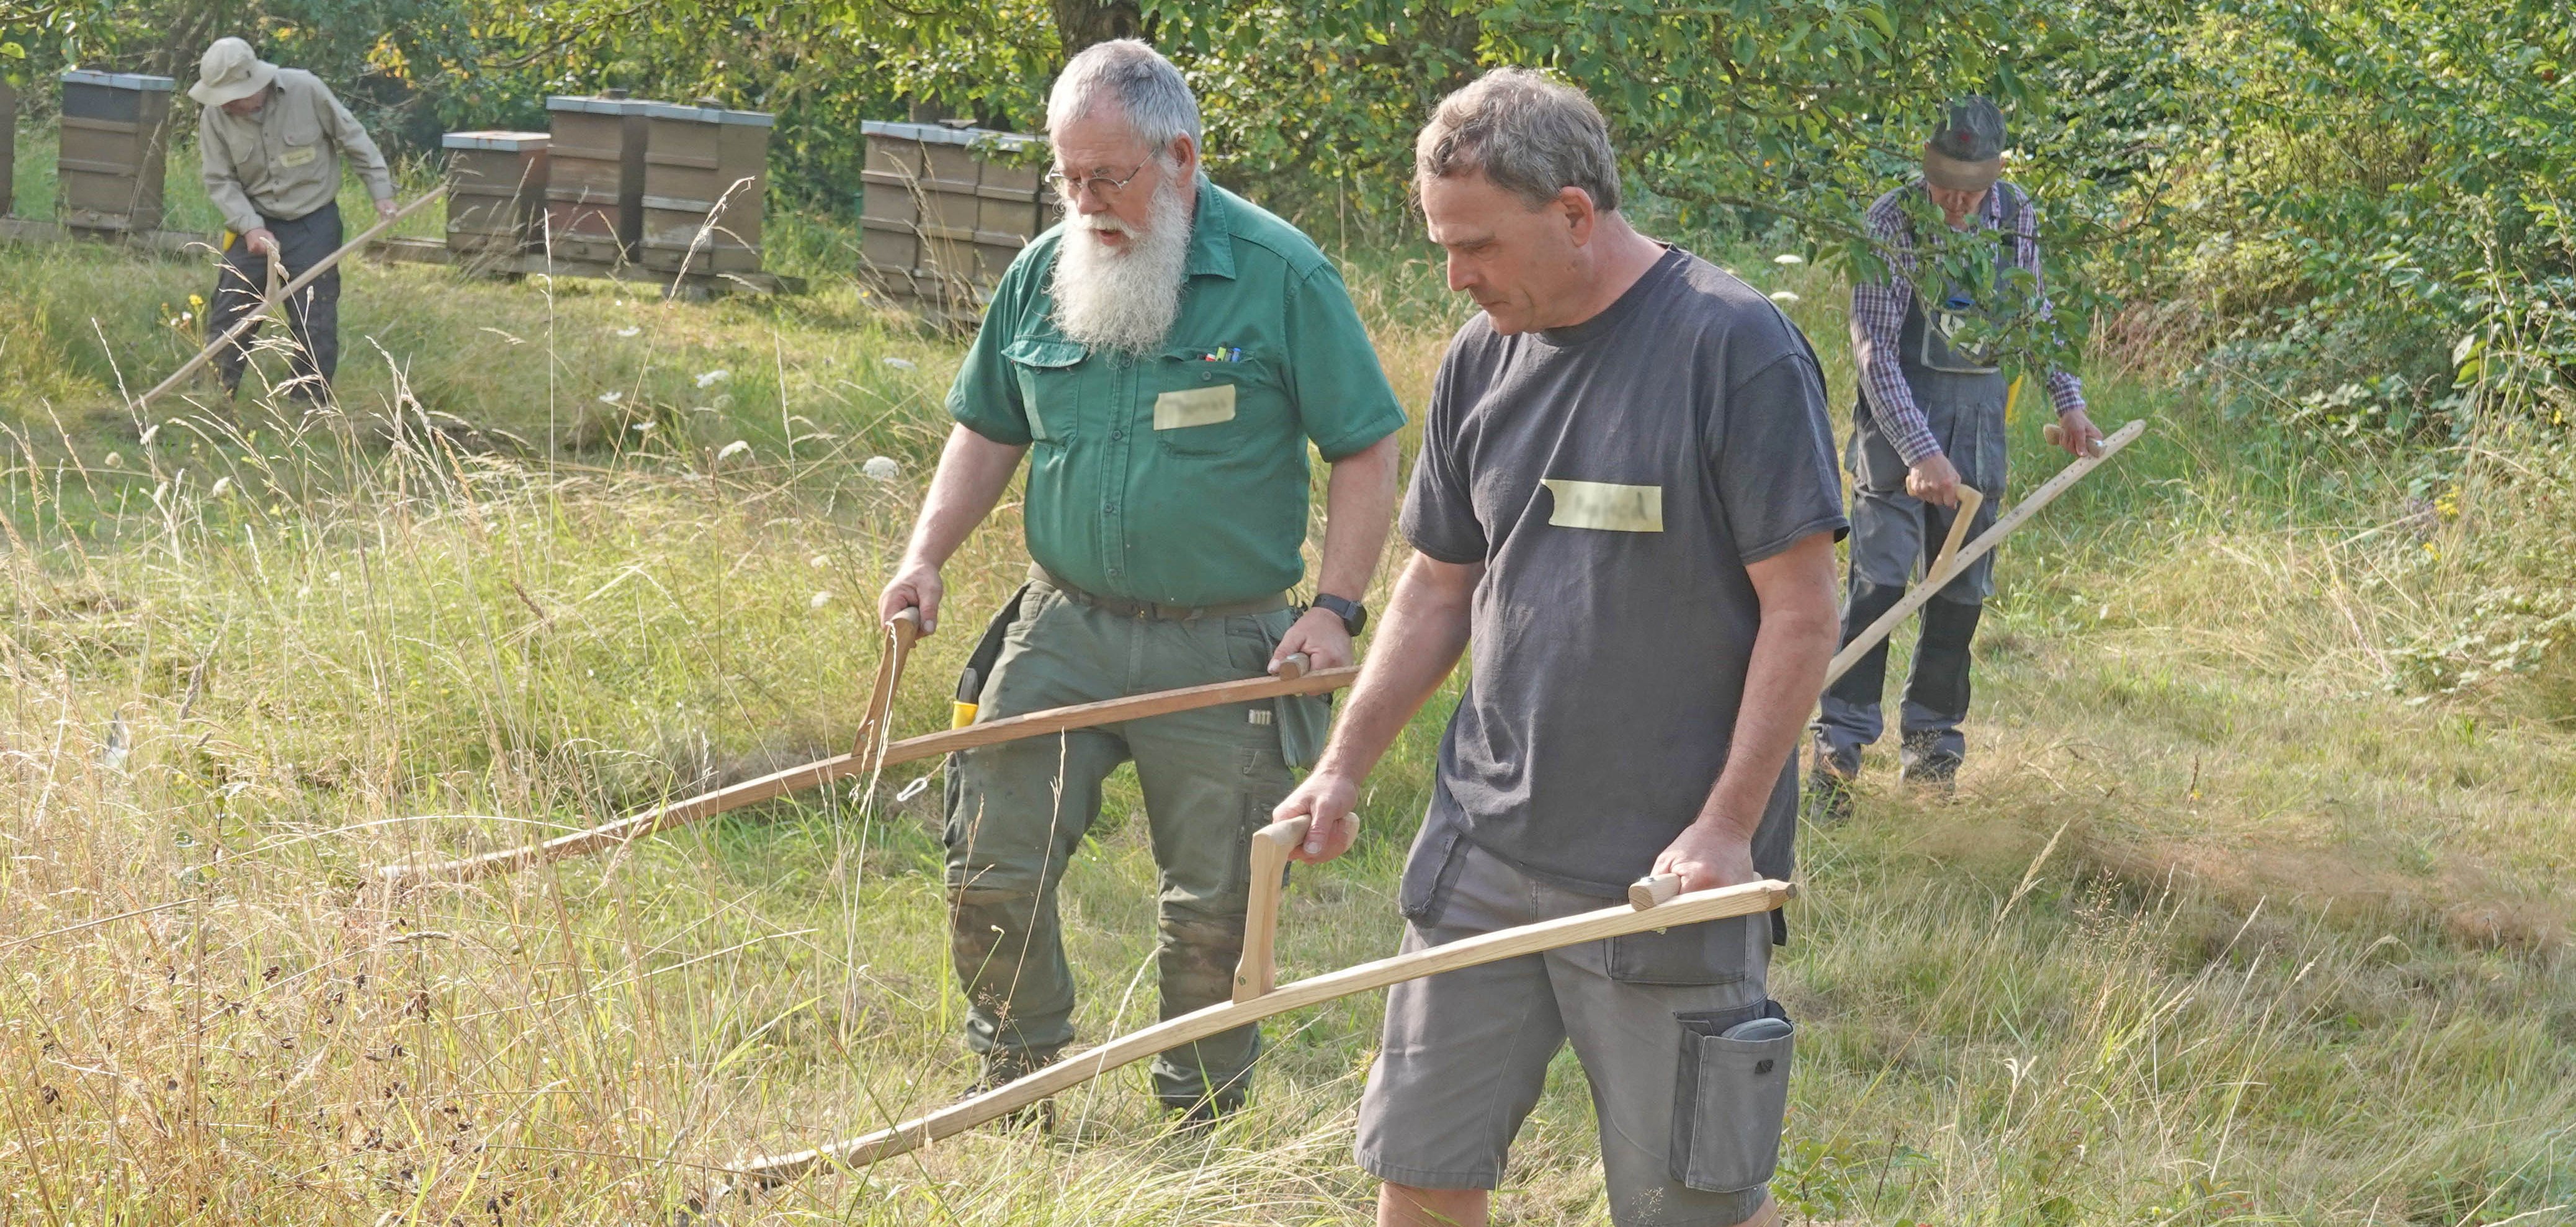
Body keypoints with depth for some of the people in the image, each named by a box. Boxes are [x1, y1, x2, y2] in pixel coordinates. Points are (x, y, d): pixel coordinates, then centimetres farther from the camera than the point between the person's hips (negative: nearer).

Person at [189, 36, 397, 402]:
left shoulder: (306, 90, -17)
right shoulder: (215, 116, -13)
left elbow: (354, 139, -5)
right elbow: (220, 182, -9)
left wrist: (381, 193, -4)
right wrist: (250, 227, -22)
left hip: (314, 224, -2)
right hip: (255, 224, 2)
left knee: (315, 324, 0)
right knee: (227, 319, 3)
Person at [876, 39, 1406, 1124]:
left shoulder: (1280, 275, -7)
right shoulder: (1042, 273, 5)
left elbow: (1366, 453, -3)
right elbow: (989, 432, 17)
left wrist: (1335, 606, -12)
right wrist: (927, 556, 3)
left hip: (1221, 650, -3)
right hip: (1063, 628, 3)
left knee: (1214, 911, 4)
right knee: (991, 870, -1)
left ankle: (1200, 1127, 20)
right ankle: (1015, 1088, 19)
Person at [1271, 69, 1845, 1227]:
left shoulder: (1735, 347, -13)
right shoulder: (1482, 359, 7)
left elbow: (1800, 612, -13)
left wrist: (1726, 828, -16)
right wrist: (1342, 768, 8)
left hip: (1661, 872, -6)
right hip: (1481, 850, 6)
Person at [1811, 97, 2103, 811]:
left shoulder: (2015, 217, 1)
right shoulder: (1890, 224, -14)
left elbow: (2034, 311, 19)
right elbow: (1874, 349, -16)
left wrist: (2067, 401, 13)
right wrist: (1920, 452, -22)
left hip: (1980, 423, 5)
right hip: (1899, 419, -5)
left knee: (1962, 591, 7)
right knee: (1879, 581, -12)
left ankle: (1932, 739, 17)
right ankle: (1840, 745, -11)